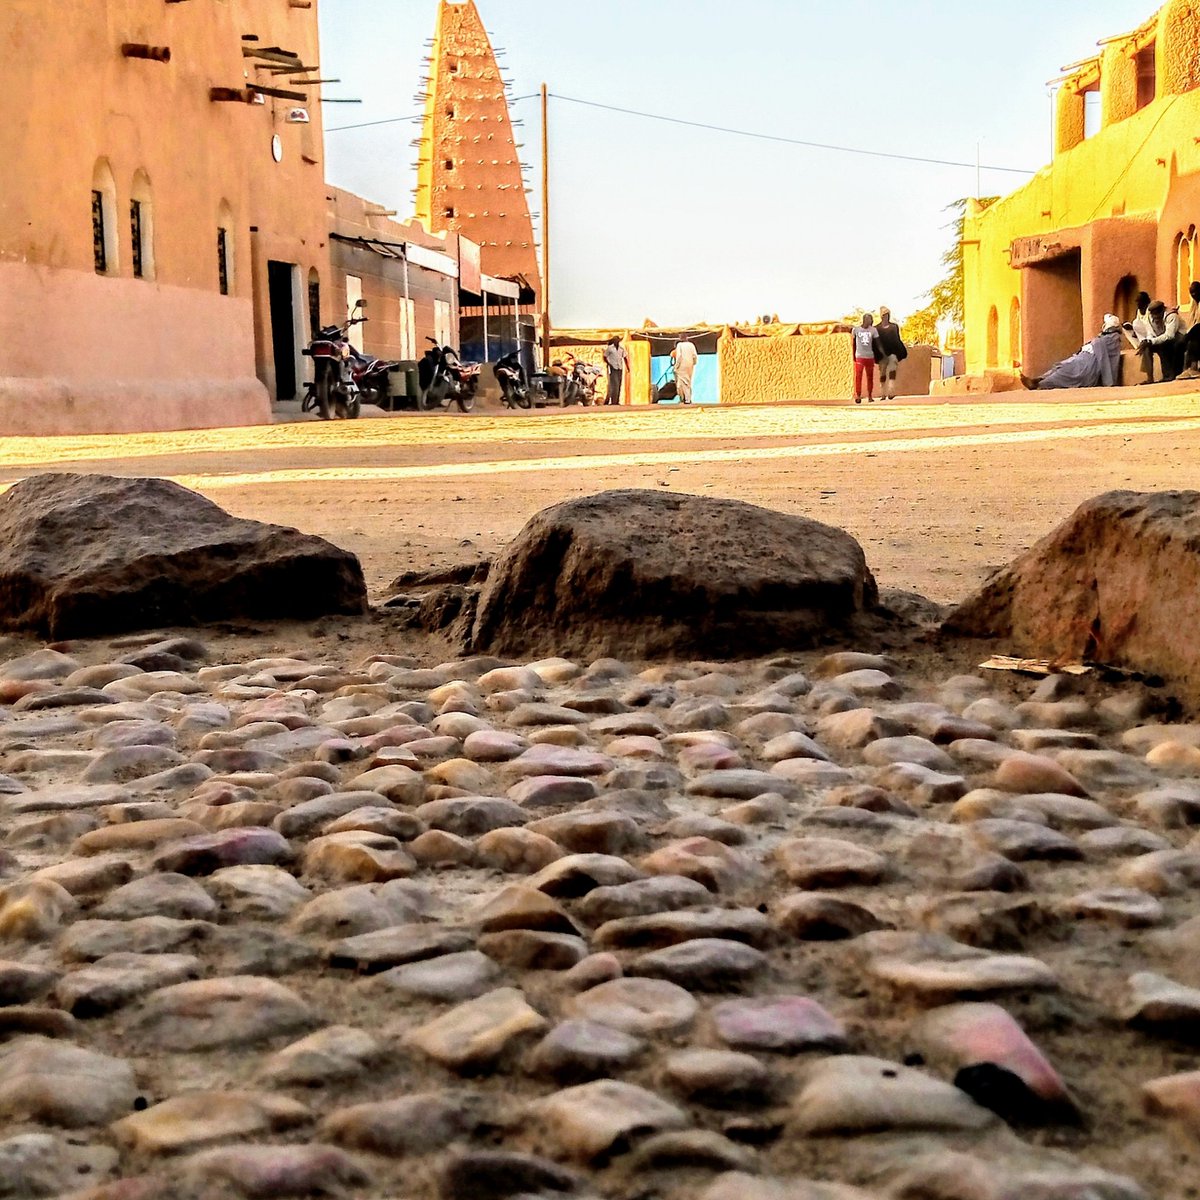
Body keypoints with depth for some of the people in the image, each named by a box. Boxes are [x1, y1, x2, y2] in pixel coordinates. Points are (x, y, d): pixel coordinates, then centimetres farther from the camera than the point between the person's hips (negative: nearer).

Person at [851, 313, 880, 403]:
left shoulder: (873, 330, 1)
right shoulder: (855, 329, -2)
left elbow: (877, 343, 4)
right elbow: (853, 344, 6)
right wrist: (853, 356, 4)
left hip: (870, 357, 2)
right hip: (859, 357, -2)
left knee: (870, 377, 7)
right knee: (858, 377, -9)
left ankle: (870, 396, 16)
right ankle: (858, 396, -7)